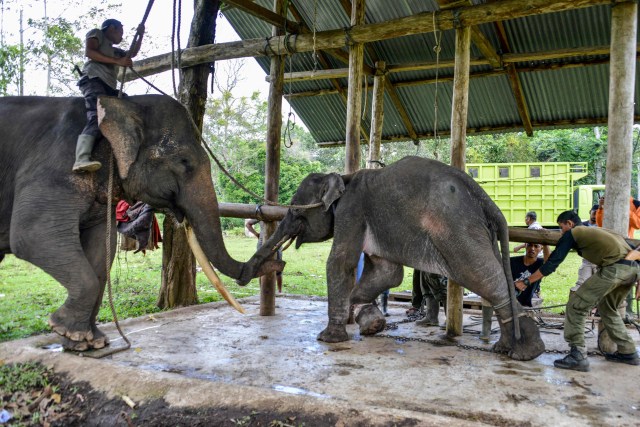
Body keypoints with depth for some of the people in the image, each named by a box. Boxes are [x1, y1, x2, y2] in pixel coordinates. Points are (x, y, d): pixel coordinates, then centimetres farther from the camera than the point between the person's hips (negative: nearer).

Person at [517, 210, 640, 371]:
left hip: (615, 267, -8)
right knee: (607, 308, 28)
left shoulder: (572, 233, 10)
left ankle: (578, 356, -2)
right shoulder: (595, 230, 30)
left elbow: (551, 264, 5)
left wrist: (526, 282, 11)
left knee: (576, 305, 0)